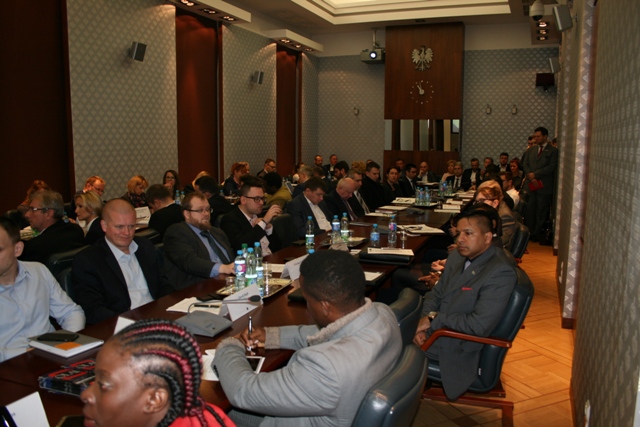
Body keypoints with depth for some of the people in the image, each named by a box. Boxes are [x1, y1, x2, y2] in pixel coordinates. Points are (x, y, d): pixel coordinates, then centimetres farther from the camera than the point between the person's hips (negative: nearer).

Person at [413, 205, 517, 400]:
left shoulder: (501, 273, -22)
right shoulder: (457, 256, 3)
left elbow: (479, 325, -27)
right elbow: (436, 294, 10)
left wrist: (434, 319, -19)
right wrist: (424, 321, -10)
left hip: (457, 346, -8)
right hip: (435, 329, 8)